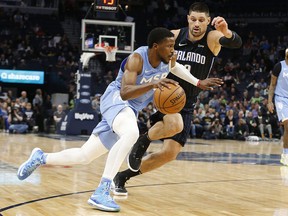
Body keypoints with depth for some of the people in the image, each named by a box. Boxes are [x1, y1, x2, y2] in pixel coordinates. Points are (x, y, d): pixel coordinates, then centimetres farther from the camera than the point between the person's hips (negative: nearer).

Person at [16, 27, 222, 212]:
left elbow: (175, 67, 22)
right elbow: (125, 93, -35)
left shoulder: (168, 58, -4)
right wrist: (152, 84, -48)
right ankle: (102, 191, -39)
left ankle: (41, 157, 33)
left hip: (132, 109, 8)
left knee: (84, 156, 10)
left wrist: (198, 82, 18)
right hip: (116, 99, -8)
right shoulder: (137, 58, -25)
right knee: (131, 133, -41)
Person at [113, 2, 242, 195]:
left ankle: (124, 176, 15)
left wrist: (227, 32, -57)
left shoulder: (212, 38, -13)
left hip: (185, 106, 2)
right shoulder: (174, 36, -11)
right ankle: (143, 141, -8)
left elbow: (236, 43, -34)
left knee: (170, 154, -1)